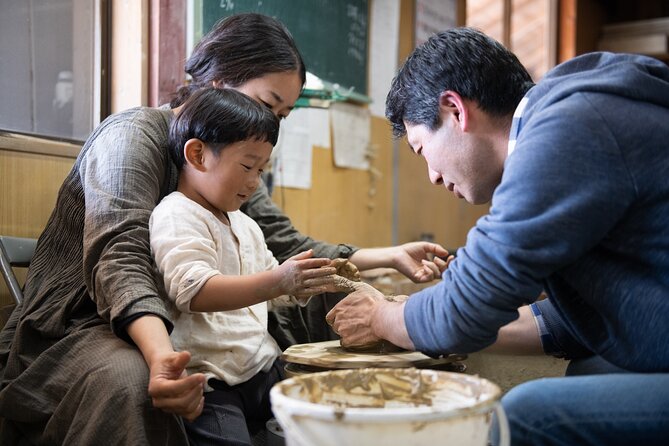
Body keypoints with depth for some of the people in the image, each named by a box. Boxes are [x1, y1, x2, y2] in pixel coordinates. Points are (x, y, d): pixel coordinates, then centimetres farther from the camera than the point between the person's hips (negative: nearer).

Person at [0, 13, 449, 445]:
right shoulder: (134, 134, -15)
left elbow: (290, 247, 8)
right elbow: (119, 261, -30)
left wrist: (391, 256, 1)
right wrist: (160, 357, -47)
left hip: (171, 333, 7)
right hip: (80, 327, -7)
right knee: (131, 382, -40)